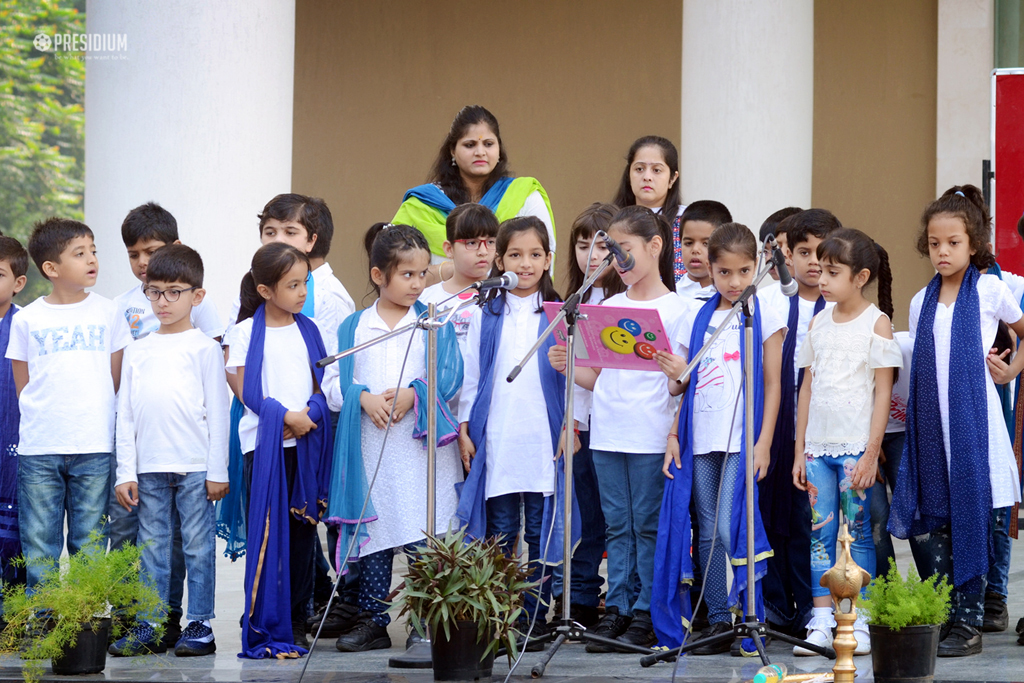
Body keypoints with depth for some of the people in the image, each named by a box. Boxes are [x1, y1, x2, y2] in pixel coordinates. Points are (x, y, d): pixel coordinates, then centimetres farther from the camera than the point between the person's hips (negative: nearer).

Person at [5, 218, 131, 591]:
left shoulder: (108, 313, 5)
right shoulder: (27, 320, 3)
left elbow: (117, 379, 11)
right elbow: (22, 386, 8)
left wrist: (93, 418, 7)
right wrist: (45, 419, 0)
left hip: (94, 448, 0)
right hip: (39, 448, 0)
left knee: (89, 546, 4)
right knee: (39, 547, 2)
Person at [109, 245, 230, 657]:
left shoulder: (204, 348, 3)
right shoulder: (137, 351, 12)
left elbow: (217, 411, 0)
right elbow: (125, 415, 12)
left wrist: (218, 470, -5)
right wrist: (125, 472, 5)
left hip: (195, 465, -3)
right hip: (148, 466, 3)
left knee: (197, 546, 0)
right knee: (152, 547, 6)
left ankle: (200, 626, 6)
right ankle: (149, 627, 10)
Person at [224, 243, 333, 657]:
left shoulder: (307, 330, 12)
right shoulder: (246, 332, 1)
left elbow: (322, 385, 12)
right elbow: (246, 390, -4)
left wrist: (309, 413, -9)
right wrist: (285, 416, -15)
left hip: (306, 441, 4)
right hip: (264, 441, -4)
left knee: (302, 530, 4)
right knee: (266, 532, -6)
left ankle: (296, 622, 12)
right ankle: (264, 627, -4)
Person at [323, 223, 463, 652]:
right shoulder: (354, 327, 9)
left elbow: (449, 377, -2)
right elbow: (334, 383, 5)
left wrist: (413, 394, -16)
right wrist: (364, 398, -12)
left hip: (421, 444, -2)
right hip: (370, 448, 2)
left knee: (424, 536, -5)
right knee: (372, 533, 6)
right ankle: (372, 621, 12)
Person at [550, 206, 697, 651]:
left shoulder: (676, 309, -2)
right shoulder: (609, 307, 13)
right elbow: (597, 377, 14)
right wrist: (567, 367, -3)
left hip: (651, 434, -5)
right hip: (607, 431, 5)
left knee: (647, 525, 0)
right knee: (617, 525, 7)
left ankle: (646, 615, 4)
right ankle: (617, 609, 10)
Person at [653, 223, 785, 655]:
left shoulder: (764, 318, 2)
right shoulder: (697, 320, 13)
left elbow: (772, 385, 0)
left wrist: (764, 441, -8)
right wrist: (673, 435, 6)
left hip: (742, 440, -4)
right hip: (699, 440, 4)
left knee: (730, 530, -13)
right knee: (708, 533, 3)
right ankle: (719, 622, 8)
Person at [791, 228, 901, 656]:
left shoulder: (876, 323, -3)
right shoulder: (819, 323, 11)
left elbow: (883, 394, -6)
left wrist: (871, 454, -12)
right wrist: (800, 450, 10)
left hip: (856, 447, -5)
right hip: (818, 445, 5)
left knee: (859, 532, -2)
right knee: (820, 533, 3)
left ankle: (859, 623, 2)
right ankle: (821, 623, 5)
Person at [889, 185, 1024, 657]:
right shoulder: (921, 302, 13)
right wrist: (913, 428, 12)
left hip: (973, 422, -4)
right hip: (930, 426, 4)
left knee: (970, 519, -4)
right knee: (936, 522, 4)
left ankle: (969, 622, 1)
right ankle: (941, 619, 10)